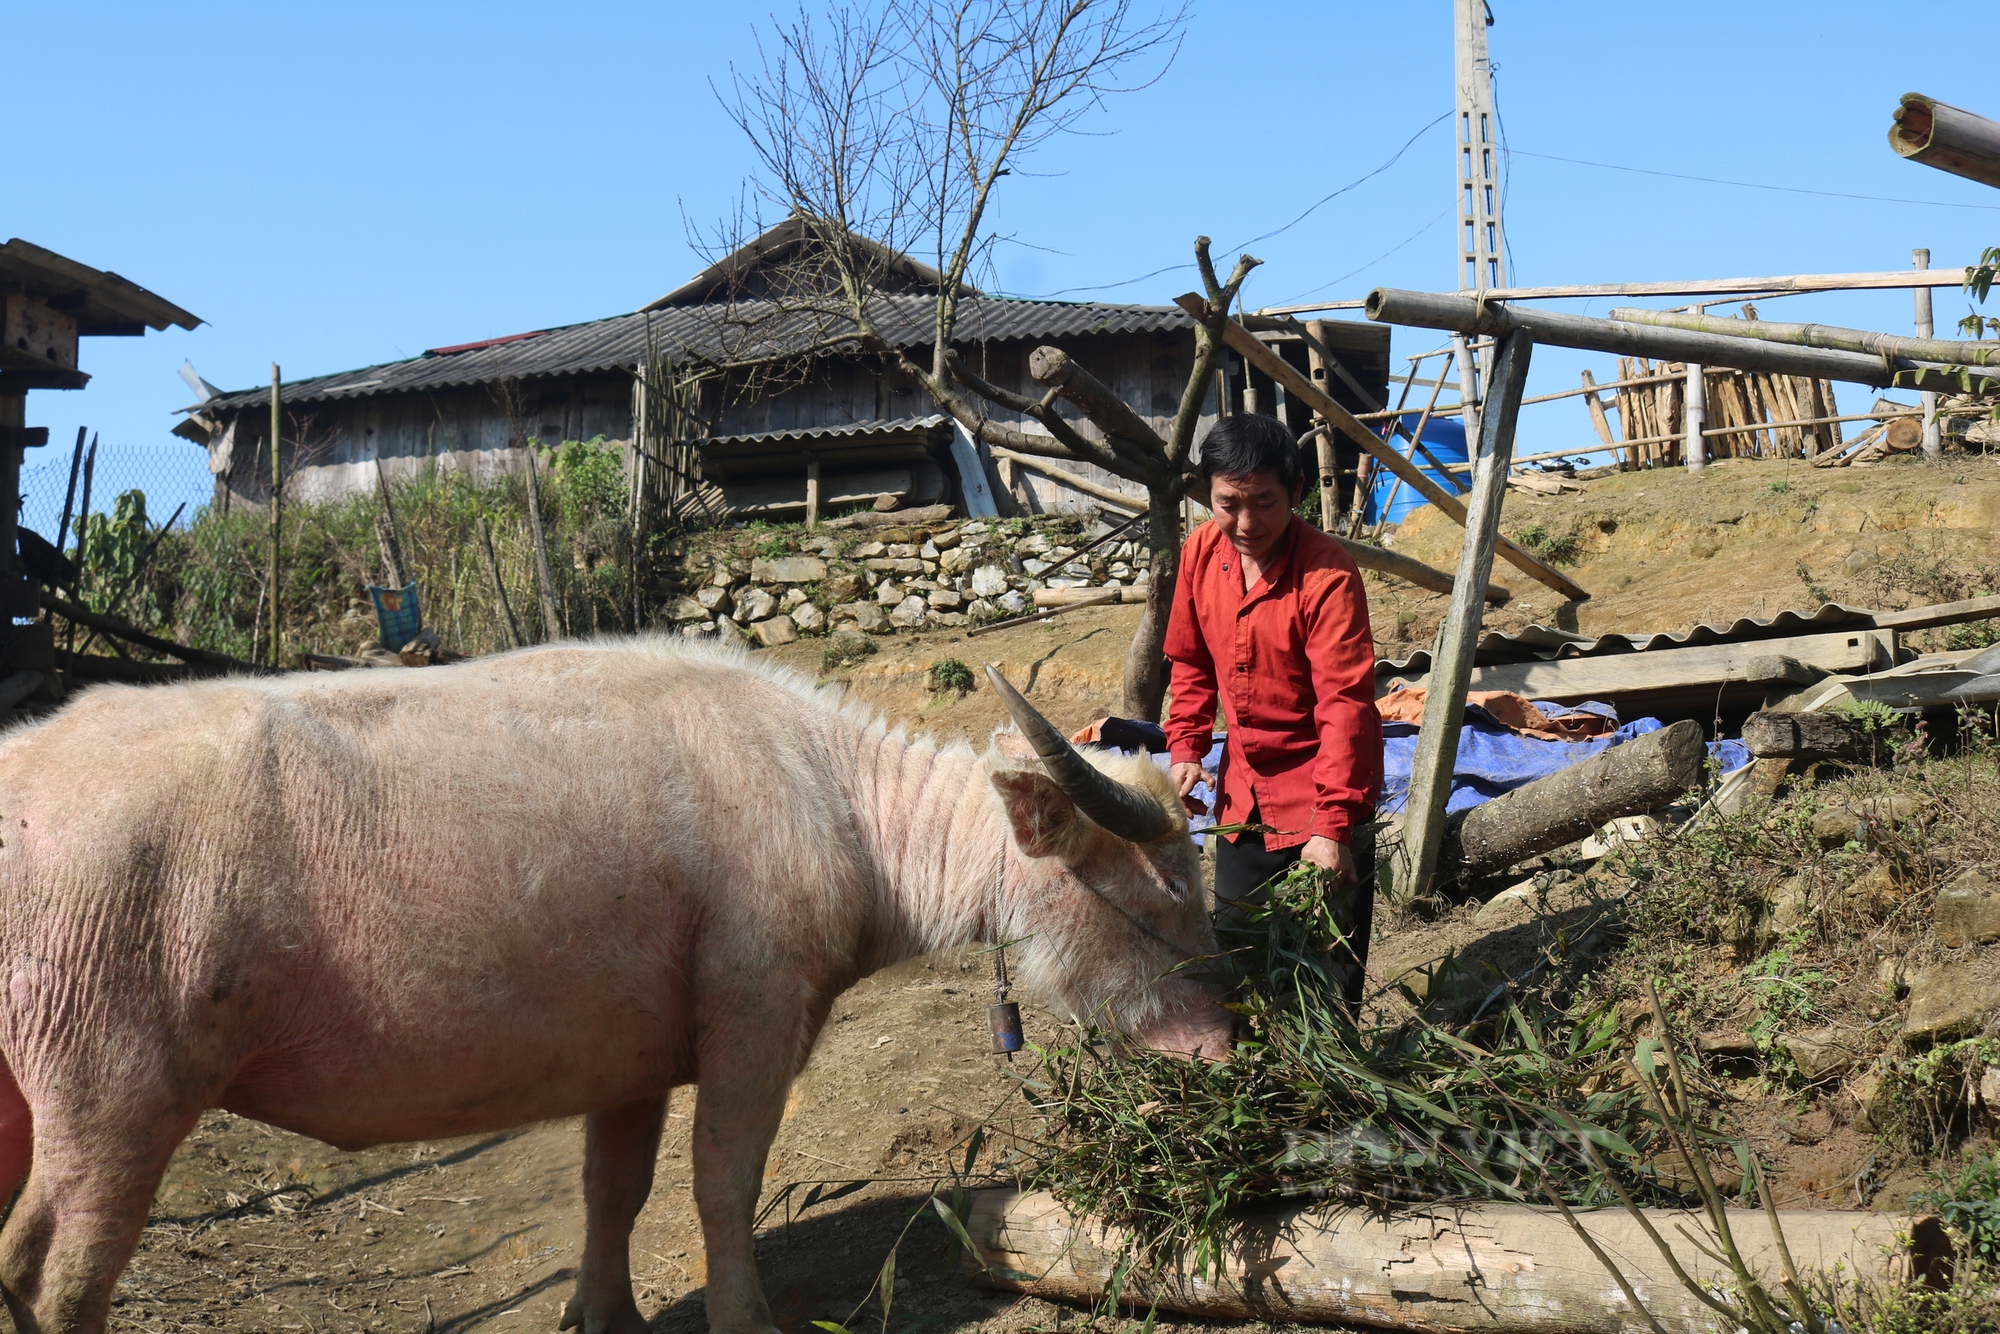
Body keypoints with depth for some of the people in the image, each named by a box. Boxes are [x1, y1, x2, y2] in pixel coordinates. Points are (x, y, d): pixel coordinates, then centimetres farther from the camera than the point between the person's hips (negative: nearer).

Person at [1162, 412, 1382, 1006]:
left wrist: (1332, 824, -29)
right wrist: (1186, 747, -1)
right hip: (1243, 791, 6)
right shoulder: (1202, 552, -4)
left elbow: (1345, 704, -24)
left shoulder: (1327, 574, -23)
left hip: (1318, 795, -6)